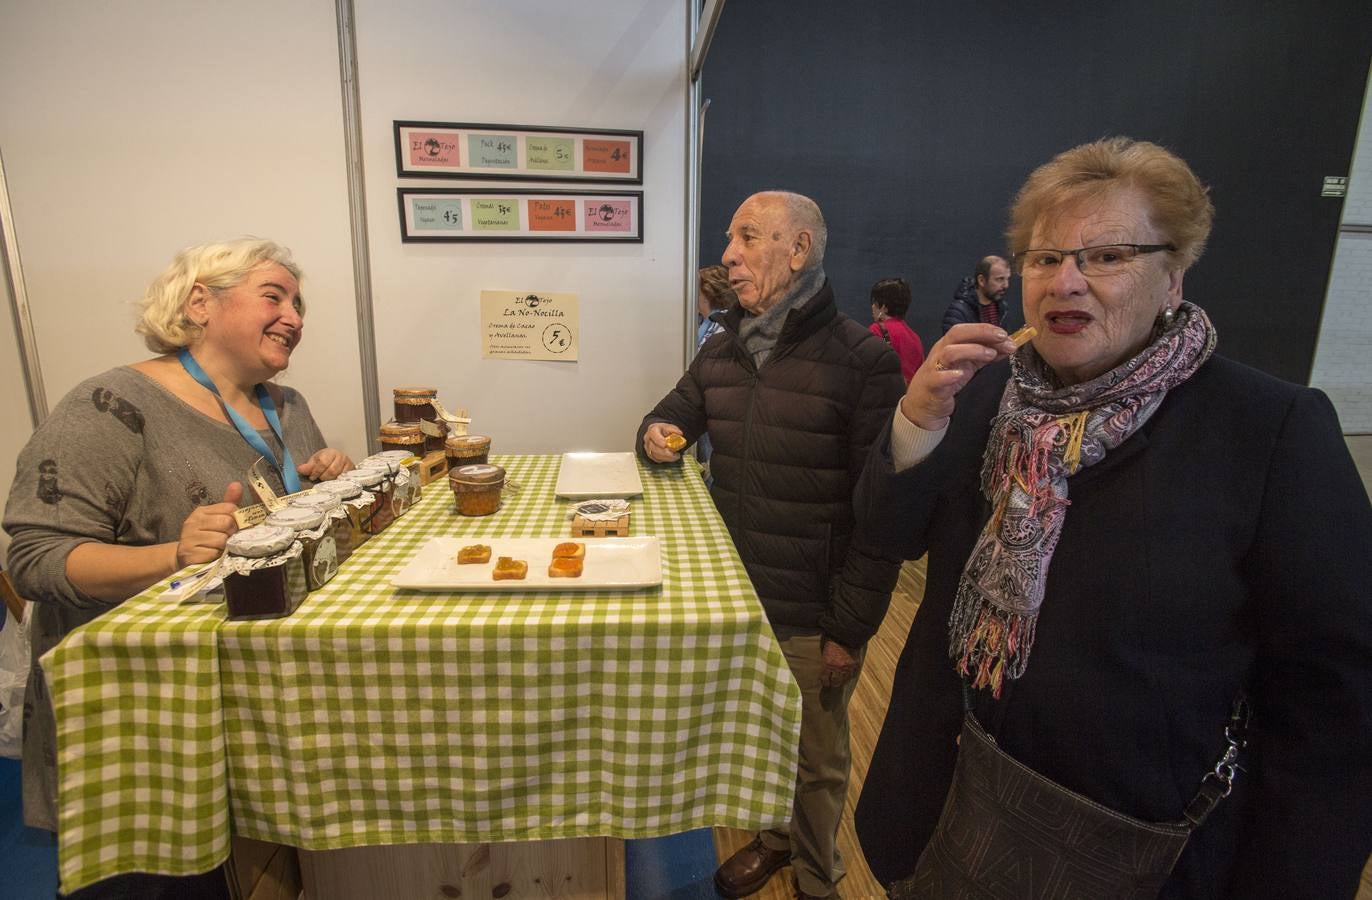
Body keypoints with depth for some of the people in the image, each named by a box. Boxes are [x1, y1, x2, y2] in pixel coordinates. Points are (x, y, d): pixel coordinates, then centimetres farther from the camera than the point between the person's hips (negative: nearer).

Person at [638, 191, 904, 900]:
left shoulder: (862, 359, -15)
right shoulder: (721, 350, 4)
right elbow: (671, 416, 19)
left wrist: (852, 629, -14)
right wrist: (657, 436, -6)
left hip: (813, 617, -5)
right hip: (734, 599, 6)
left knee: (817, 760, 17)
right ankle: (774, 838, 52)